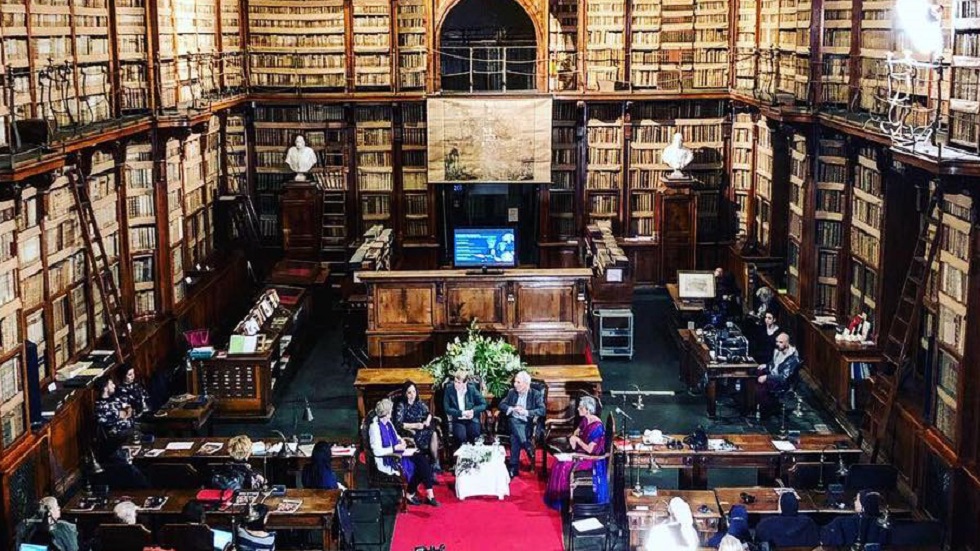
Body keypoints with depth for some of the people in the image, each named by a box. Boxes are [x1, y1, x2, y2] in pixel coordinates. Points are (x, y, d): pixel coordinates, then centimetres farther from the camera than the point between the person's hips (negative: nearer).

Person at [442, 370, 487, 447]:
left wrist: (473, 411, -14)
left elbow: (483, 404, 3)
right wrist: (461, 413, -17)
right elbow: (447, 409, -7)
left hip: (471, 419, 1)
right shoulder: (449, 390, -4)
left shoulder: (472, 389, -2)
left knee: (474, 434, -29)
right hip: (457, 420, -1)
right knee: (460, 436, -31)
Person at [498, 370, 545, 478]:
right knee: (513, 421, -34)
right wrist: (512, 409, -11)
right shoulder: (512, 392, 13)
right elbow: (502, 405, 8)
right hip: (514, 422, 3)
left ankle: (513, 467, -29)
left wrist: (526, 412, -20)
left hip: (528, 424, -2)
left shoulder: (536, 394, 1)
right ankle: (528, 448, -37)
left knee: (515, 436, -31)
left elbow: (542, 410, -10)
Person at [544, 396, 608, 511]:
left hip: (592, 459, -9)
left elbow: (589, 449, -26)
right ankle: (556, 497, 1)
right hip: (582, 453, 9)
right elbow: (576, 432, 20)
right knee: (559, 463, -5)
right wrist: (573, 438, -3)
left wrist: (577, 440, -12)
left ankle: (562, 500, -2)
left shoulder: (597, 427, -26)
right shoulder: (585, 420, 1)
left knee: (564, 466, -19)